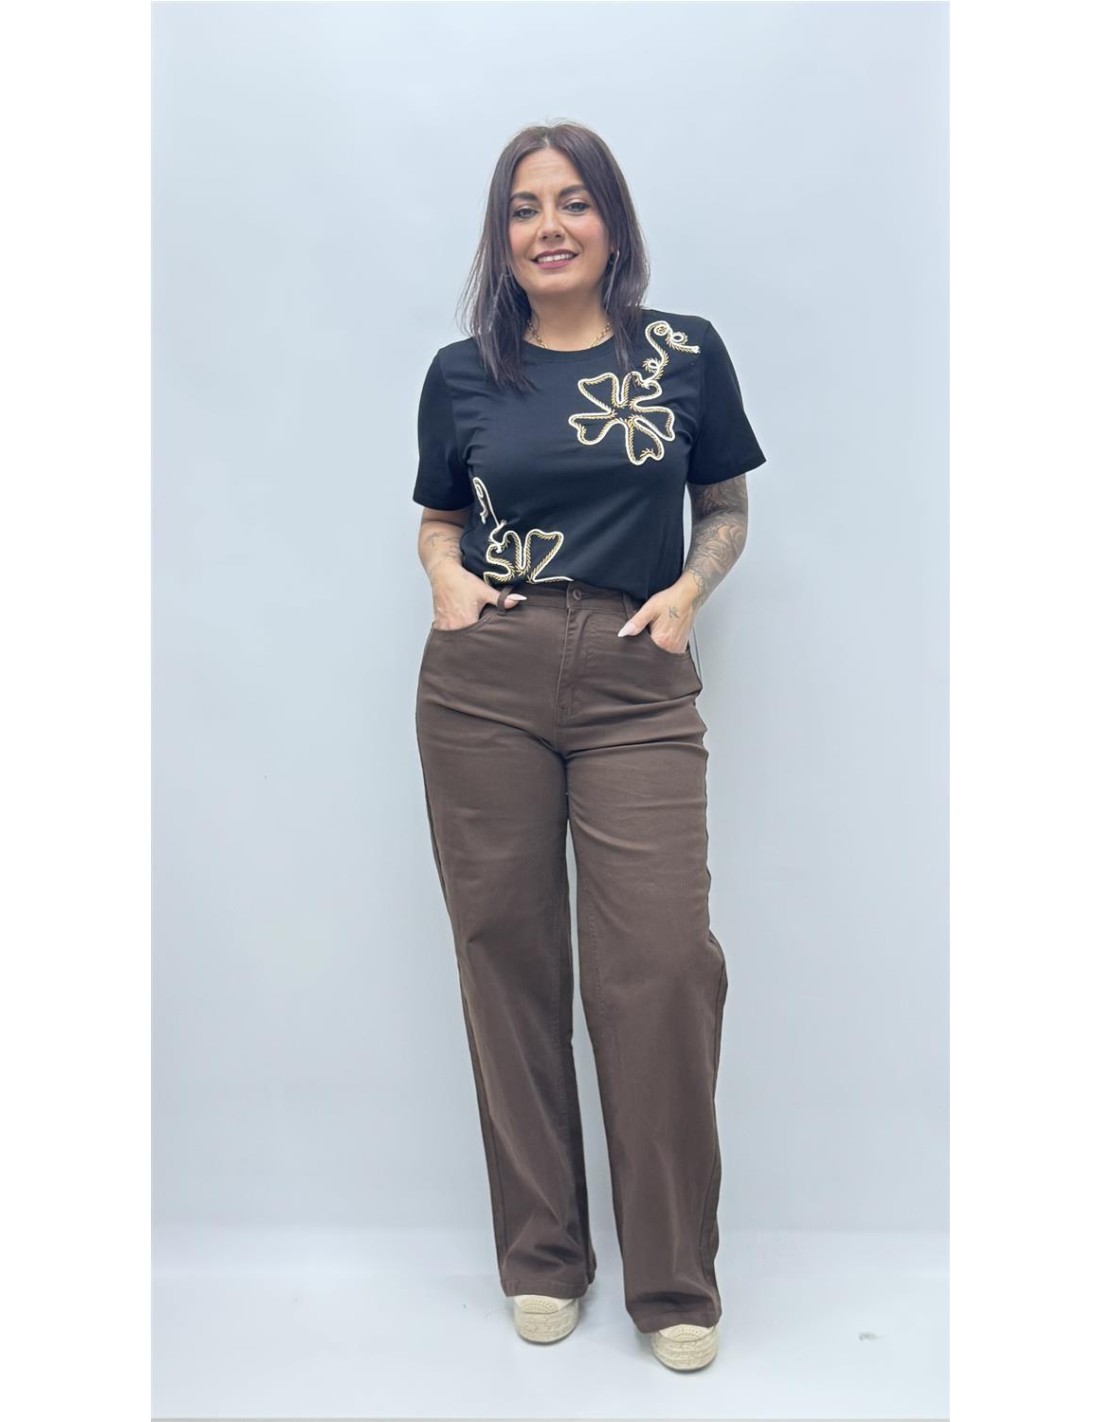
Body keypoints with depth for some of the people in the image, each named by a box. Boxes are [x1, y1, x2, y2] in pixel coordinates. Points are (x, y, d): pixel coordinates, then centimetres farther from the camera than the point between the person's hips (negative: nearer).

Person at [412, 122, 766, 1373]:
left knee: (663, 961, -6)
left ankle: (675, 1281, 13)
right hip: (484, 682, 1)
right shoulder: (462, 372, 10)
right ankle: (541, 1257, 23)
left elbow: (726, 509, 15)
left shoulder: (687, 354, 7)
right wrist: (447, 580, -1)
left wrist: (691, 590, -3)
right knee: (506, 955, 4)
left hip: (638, 685, -1)